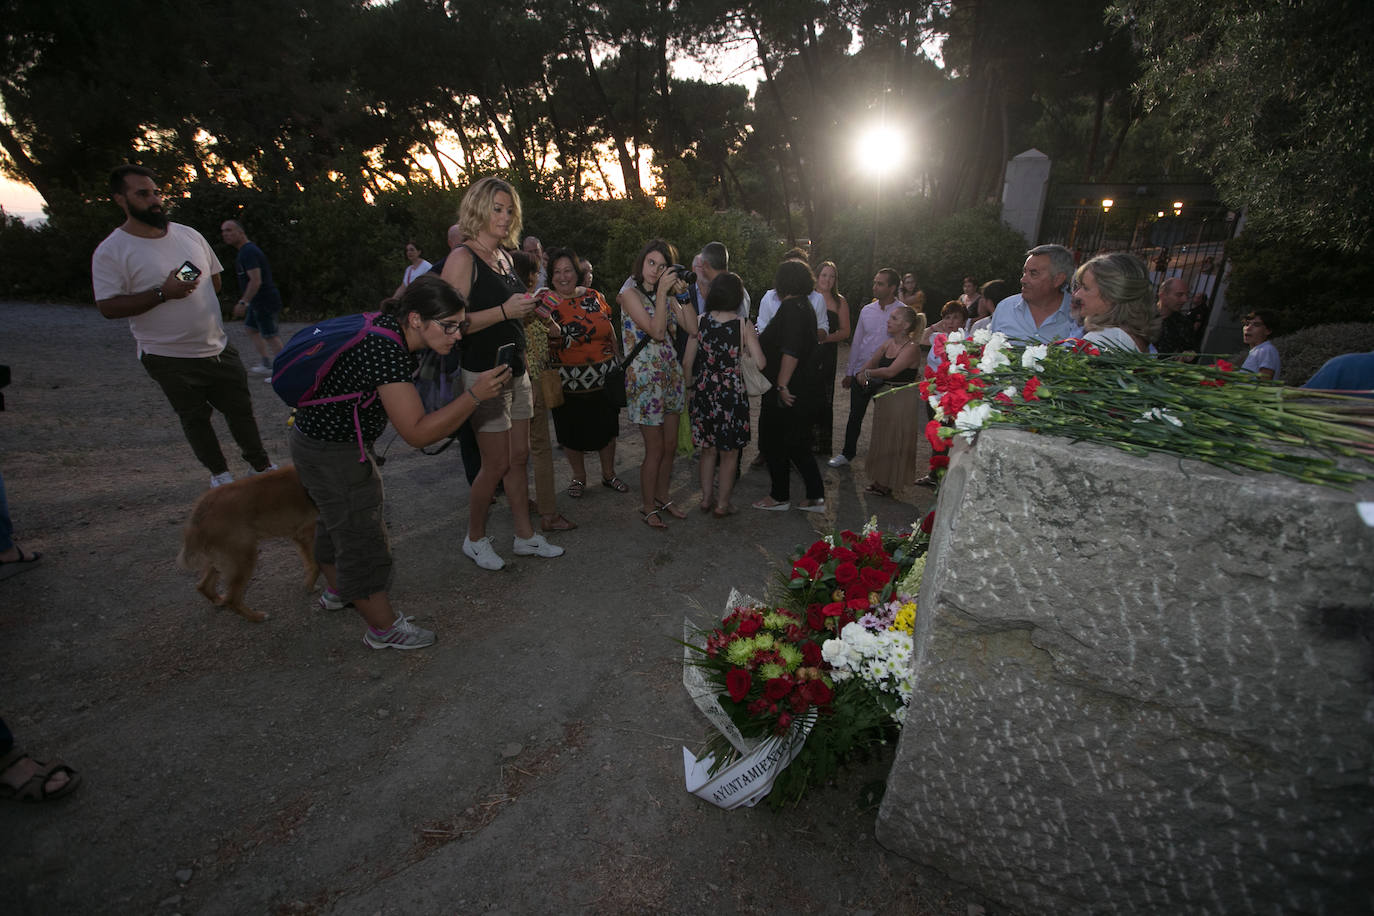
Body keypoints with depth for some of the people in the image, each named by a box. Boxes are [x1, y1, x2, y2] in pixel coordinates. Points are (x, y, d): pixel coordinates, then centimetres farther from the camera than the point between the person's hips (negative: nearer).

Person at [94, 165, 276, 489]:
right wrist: (162, 293, -22)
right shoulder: (111, 251, -9)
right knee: (195, 419, 9)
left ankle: (261, 465, 23)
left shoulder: (189, 235, 7)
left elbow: (215, 277, 19)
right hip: (169, 357, -4)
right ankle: (219, 472, 24)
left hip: (218, 347, 4)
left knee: (241, 409, 9)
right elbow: (108, 306, -13)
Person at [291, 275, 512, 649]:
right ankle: (384, 628, 19)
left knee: (337, 519, 28)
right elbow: (417, 433, -37)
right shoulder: (385, 352, -34)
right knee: (362, 534, 2)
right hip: (329, 452, -10)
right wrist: (475, 395, -42)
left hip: (318, 434, 10)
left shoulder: (393, 327, -7)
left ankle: (338, 591, 53)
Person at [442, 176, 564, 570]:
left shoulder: (503, 257, 15)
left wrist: (528, 307, 10)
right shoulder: (463, 257, -10)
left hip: (515, 369, 8)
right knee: (496, 463, 0)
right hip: (484, 372, -8)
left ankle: (525, 536, 23)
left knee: (519, 457, 11)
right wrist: (505, 310, -23)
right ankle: (475, 539, 21)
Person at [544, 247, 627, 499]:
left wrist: (616, 363, 13)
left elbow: (611, 333, 12)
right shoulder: (546, 302, -3)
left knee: (607, 426, 12)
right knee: (572, 431, 8)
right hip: (568, 381, -2)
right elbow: (553, 336, -14)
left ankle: (608, 474, 32)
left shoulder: (594, 297, 5)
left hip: (603, 377, 3)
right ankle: (579, 477, 30)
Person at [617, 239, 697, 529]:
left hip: (670, 375, 7)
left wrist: (682, 293, -6)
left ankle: (663, 498, 30)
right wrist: (662, 292, -21)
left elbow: (693, 328, 1)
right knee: (655, 448, 0)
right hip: (644, 378, -7)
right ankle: (648, 507, 17)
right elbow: (656, 331, -20)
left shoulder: (666, 294, 12)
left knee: (670, 445, 12)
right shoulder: (630, 293, -8)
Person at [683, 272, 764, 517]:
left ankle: (706, 498, 28)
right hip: (732, 394, -3)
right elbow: (760, 363, -13)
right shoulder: (744, 325, -9)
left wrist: (691, 386, 14)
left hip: (704, 393, 3)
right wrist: (741, 357, 7)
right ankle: (722, 504, 20)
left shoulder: (700, 322, -2)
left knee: (708, 449, 18)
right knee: (729, 453, 12)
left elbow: (687, 362, -1)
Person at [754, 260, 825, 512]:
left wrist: (782, 385, -25)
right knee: (797, 444, 15)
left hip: (786, 392, -9)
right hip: (803, 390, 9)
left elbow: (790, 351, -26)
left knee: (774, 443, 4)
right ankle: (816, 497, 18)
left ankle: (779, 497, 17)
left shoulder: (791, 307, -16)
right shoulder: (804, 306, 14)